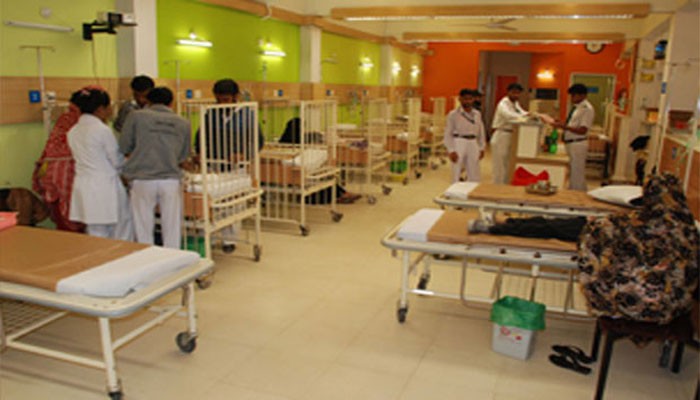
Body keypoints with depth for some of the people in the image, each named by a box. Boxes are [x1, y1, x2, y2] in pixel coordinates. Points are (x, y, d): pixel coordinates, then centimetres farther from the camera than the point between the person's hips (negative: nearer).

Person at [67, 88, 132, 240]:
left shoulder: (73, 132, 8)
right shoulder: (103, 130, -14)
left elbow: (83, 159, 15)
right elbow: (117, 162, -8)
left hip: (82, 186, 7)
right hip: (105, 186, -7)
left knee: (96, 237, 13)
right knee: (120, 238, 5)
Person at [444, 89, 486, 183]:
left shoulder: (477, 114, 9)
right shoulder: (453, 114, -4)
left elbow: (481, 132, 16)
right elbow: (448, 134, -5)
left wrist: (481, 148, 11)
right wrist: (451, 150, -11)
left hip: (473, 144, 5)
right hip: (459, 143, -4)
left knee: (475, 175, 7)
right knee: (456, 173, -1)